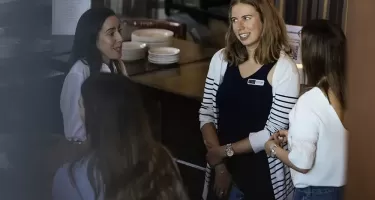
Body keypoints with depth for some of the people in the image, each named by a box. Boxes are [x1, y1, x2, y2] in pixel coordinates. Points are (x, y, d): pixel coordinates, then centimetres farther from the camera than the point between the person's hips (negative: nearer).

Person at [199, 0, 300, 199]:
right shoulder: (221, 59, -1)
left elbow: (272, 132, -14)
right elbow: (206, 113, 0)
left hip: (263, 173, -3)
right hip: (223, 166, 4)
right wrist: (219, 166, -9)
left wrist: (225, 151, -11)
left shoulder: (284, 68, -13)